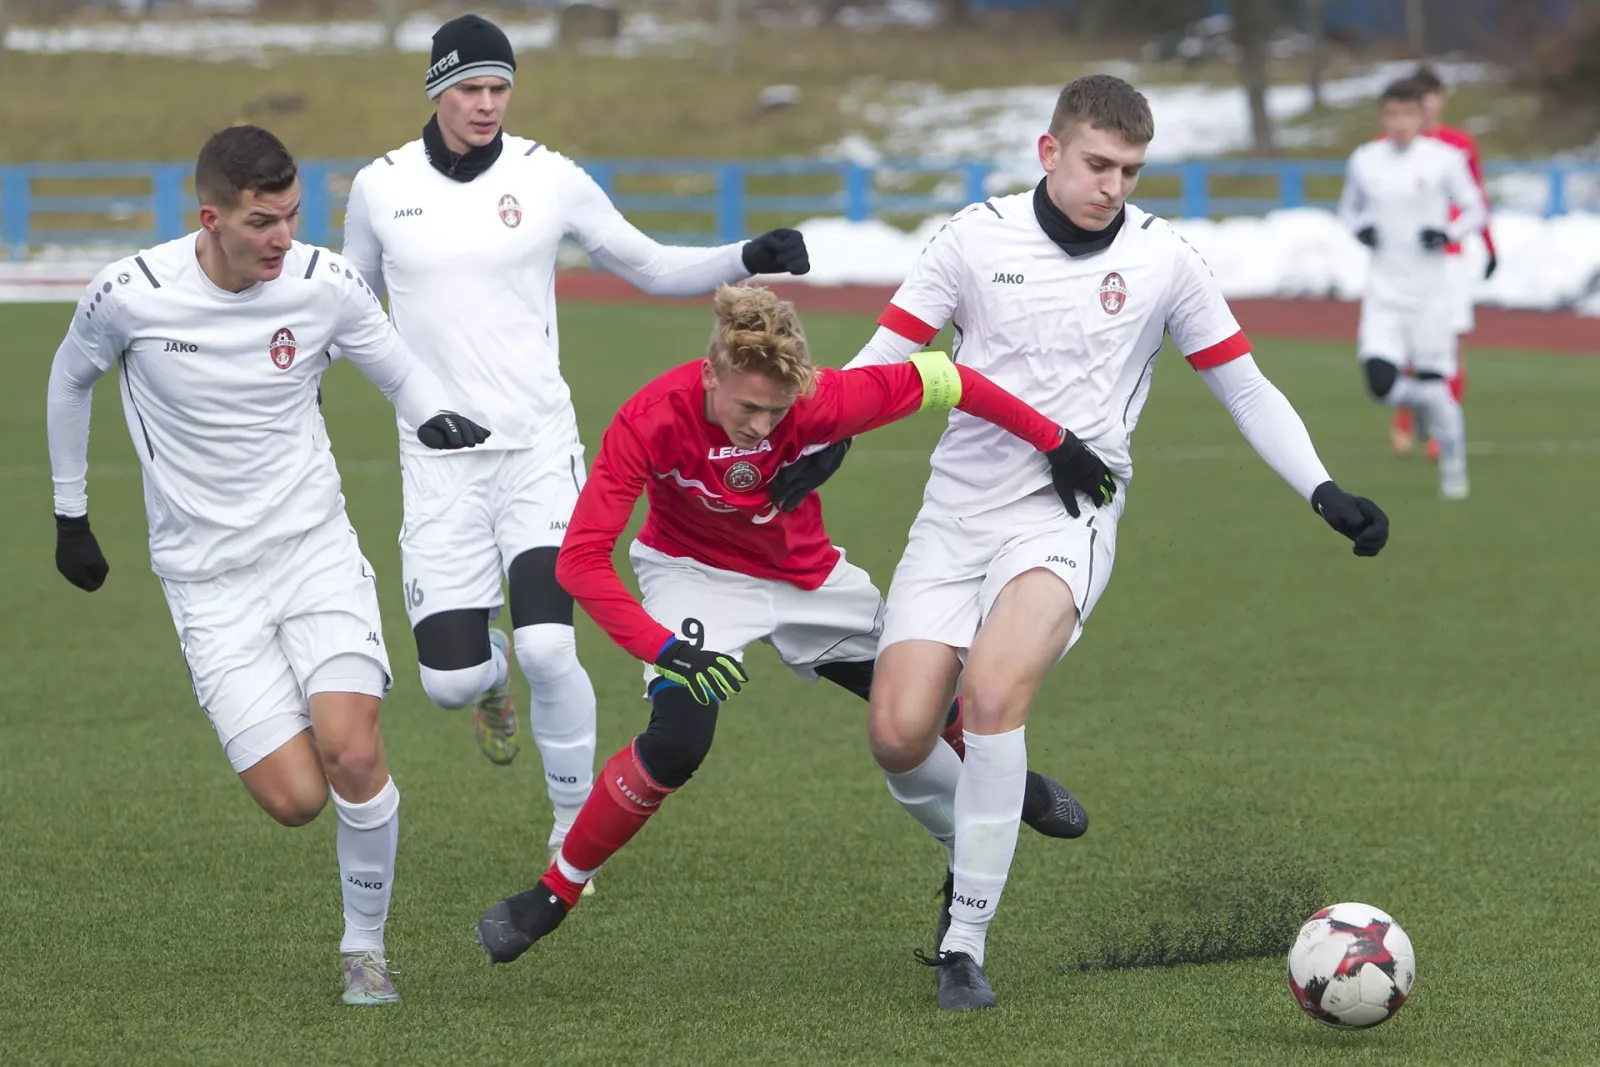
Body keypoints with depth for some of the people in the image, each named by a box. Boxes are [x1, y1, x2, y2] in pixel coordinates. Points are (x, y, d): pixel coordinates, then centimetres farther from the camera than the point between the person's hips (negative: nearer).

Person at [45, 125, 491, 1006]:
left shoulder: (324, 284, -9)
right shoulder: (128, 297, -13)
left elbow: (400, 370, 8)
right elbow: (70, 379, 9)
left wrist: (438, 416, -16)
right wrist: (70, 514, 16)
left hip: (314, 547, 1)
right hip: (209, 580, -1)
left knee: (353, 757, -19)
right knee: (295, 798, -11)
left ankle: (365, 947, 3)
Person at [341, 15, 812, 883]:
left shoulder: (548, 179, -2)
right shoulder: (380, 188, 1)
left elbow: (650, 267, 8)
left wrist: (748, 259, -6)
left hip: (539, 451, -1)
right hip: (439, 463, 1)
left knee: (547, 648, -20)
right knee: (446, 679, -6)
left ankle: (574, 835, 2)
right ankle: (488, 673, 36)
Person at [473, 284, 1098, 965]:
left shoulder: (821, 401, -31)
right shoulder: (651, 421, -33)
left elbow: (939, 379, -17)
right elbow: (580, 559, -33)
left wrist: (1055, 444, -9)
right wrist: (664, 649, -41)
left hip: (807, 574, 3)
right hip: (697, 572, -3)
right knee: (678, 741, -28)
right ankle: (554, 894, -11)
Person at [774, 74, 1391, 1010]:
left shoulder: (1163, 259, 1)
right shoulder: (977, 237, 1)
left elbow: (1245, 387, 9)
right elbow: (887, 356, 5)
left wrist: (1325, 492, -1)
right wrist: (825, 443, -12)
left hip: (1067, 517, -2)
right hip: (958, 511, 2)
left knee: (993, 693, -28)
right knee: (899, 734, -10)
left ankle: (966, 942, -17)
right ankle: (980, 847, 25)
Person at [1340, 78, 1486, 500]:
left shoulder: (1444, 159, -5)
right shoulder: (1364, 161, 3)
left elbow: (1474, 211, 3)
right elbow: (1349, 207, 17)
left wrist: (1447, 233, -16)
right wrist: (1359, 229, -5)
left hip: (1431, 289, -2)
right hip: (1384, 291, 2)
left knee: (1435, 382, -2)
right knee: (1381, 383, -12)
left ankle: (1453, 468, 16)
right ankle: (1426, 400, 23)